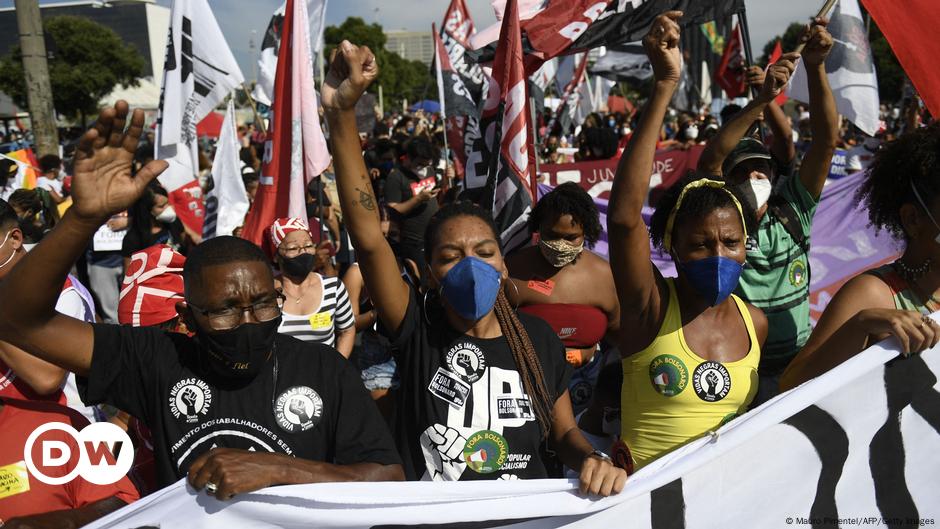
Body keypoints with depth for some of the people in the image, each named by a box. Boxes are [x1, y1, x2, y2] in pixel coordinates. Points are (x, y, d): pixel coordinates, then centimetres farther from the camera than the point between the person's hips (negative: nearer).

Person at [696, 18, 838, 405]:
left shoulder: (791, 212, 4)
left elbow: (826, 140, -4)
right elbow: (708, 162, -22)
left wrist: (816, 67, -16)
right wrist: (762, 99, -29)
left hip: (798, 361, 4)